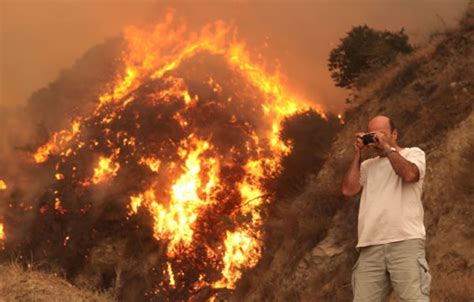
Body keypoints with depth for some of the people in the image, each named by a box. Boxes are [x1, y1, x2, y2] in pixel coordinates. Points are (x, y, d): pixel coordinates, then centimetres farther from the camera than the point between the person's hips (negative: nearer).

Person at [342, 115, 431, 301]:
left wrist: (387, 147, 0)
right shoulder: (367, 165, 25)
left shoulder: (413, 153, 14)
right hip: (370, 247, 3)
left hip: (405, 242, -3)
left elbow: (409, 174, -9)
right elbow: (348, 190, 9)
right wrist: (358, 154, 12)